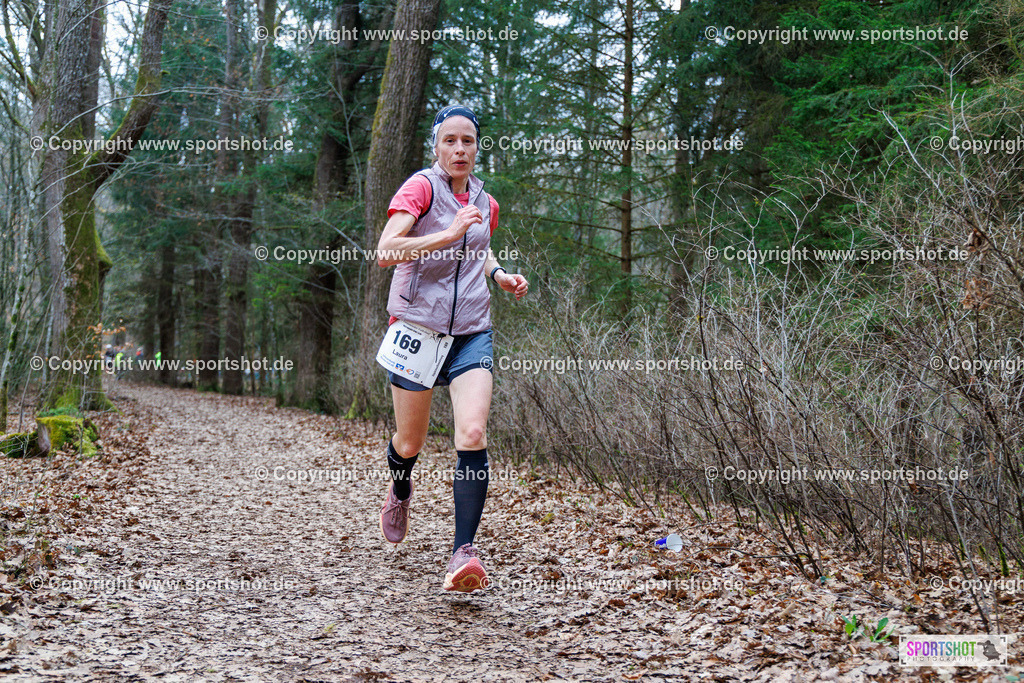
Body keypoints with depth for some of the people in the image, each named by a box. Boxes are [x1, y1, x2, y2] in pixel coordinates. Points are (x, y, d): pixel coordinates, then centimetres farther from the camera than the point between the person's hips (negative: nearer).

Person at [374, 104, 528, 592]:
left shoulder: (485, 203, 12)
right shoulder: (421, 187, -7)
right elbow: (385, 251, -21)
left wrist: (499, 275, 11)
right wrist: (450, 235, -28)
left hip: (471, 333, 3)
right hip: (417, 327, -3)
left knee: (473, 436, -17)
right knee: (409, 443, 9)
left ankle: (463, 552, -17)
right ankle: (400, 490, 45)